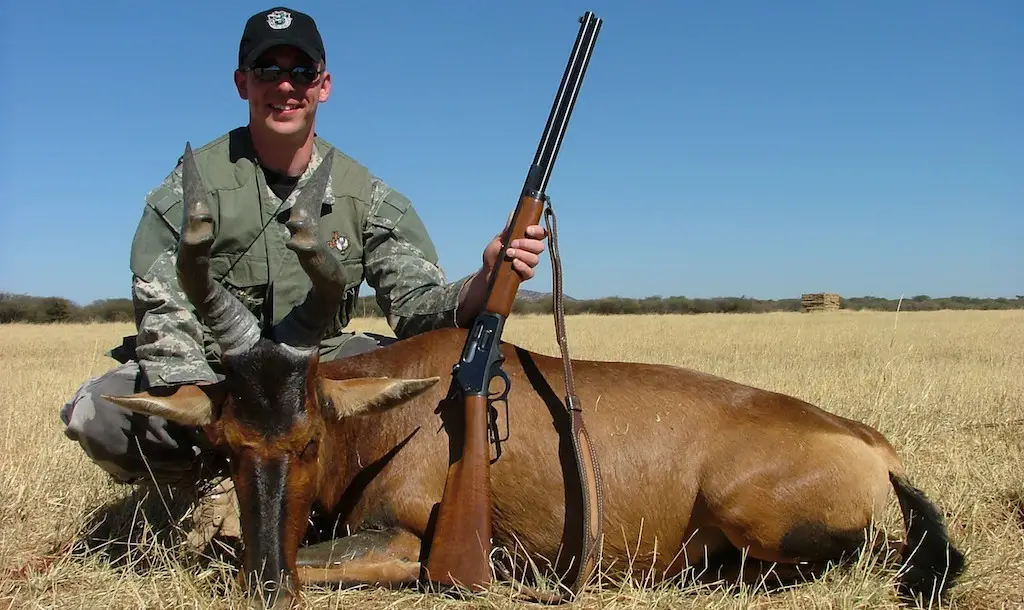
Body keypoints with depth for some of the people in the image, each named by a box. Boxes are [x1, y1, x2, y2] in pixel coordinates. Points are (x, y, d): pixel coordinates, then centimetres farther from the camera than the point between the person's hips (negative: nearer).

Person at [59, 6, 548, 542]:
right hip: (206, 375, -1)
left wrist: (486, 280, -34)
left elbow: (419, 307, -11)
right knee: (96, 416, -30)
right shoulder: (195, 184, -11)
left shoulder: (367, 196, -4)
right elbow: (166, 324, -19)